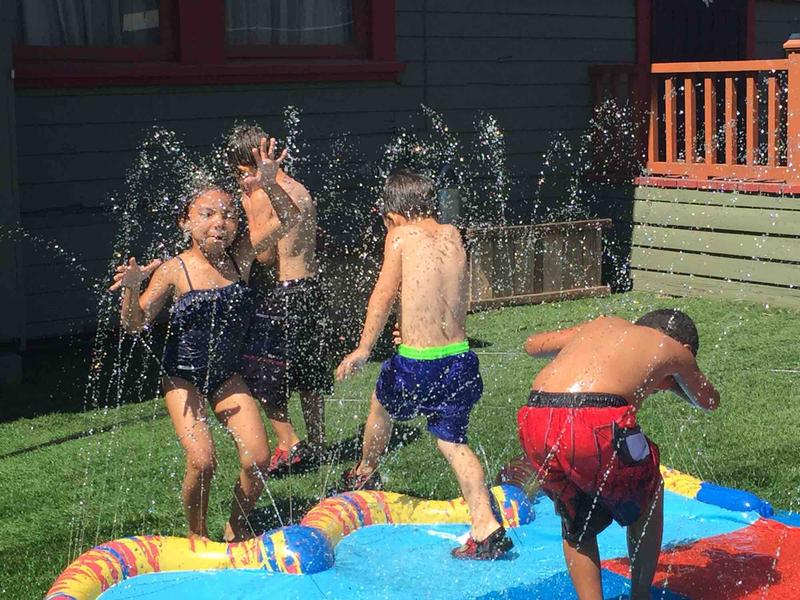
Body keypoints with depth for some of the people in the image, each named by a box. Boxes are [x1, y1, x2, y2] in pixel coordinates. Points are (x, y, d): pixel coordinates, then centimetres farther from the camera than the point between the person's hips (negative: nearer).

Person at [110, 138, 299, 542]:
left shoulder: (239, 258, -4)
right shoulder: (174, 271, -13)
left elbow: (287, 219, -9)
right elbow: (134, 325, -15)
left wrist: (270, 186, -26)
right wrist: (131, 290, -35)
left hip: (226, 376, 3)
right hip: (183, 378, -3)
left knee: (258, 457, -7)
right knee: (202, 460, -18)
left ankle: (236, 527, 19)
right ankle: (197, 533, 10)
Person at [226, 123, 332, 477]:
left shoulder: (261, 195, -14)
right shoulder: (301, 191, 9)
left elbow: (265, 256, -14)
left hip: (281, 292, -8)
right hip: (311, 287, 8)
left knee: (263, 377, 3)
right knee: (309, 372, 17)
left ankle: (289, 444, -2)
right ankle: (316, 444, 26)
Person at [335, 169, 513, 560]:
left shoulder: (401, 236, -5)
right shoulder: (453, 236, 9)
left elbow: (384, 294, -12)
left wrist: (363, 349, -9)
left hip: (416, 366, -4)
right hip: (460, 359, 4)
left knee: (381, 404, 26)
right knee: (453, 441, 12)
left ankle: (364, 475, 50)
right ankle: (485, 525, -2)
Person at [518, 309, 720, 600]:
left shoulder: (604, 324, 31)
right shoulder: (674, 348, 22)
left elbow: (532, 344, 43)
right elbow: (709, 401, 42)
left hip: (536, 422, 4)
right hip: (597, 422, -4)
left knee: (575, 520, 28)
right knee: (648, 492, 28)